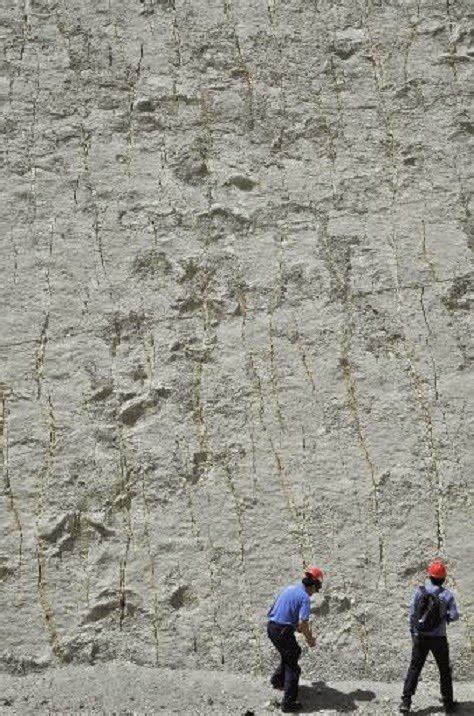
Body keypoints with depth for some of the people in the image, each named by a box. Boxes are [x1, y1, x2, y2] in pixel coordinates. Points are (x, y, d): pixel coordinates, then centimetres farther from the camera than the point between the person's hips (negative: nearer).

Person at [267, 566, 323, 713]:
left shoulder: (290, 588, 11)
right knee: (292, 667, 6)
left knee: (294, 652, 31)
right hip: (283, 632, -8)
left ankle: (277, 680, 43)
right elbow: (302, 623, -22)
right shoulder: (305, 597, -16)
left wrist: (298, 627, 27)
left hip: (271, 627, 8)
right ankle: (288, 703, 8)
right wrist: (309, 639, -5)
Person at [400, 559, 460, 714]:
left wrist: (413, 631, 11)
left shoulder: (419, 592, -6)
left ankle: (406, 701, 4)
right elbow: (454, 616, -9)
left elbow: (412, 613, -2)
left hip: (420, 637, 1)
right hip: (438, 638, -1)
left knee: (414, 668, 9)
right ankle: (448, 703, 22)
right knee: (444, 670, 15)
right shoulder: (447, 595, -11)